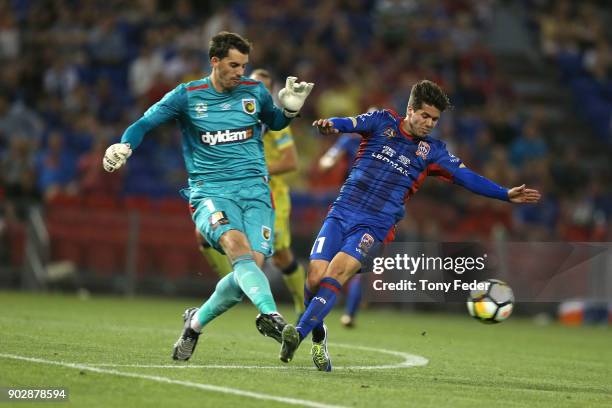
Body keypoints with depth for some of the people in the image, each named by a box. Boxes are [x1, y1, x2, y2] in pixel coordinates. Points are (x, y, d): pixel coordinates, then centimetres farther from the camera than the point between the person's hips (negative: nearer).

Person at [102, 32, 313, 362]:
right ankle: (271, 317, -49)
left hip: (254, 190, 3)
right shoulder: (187, 96, 1)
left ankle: (196, 321, 9)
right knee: (237, 244, -33)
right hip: (209, 191, -3)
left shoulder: (255, 92, 9)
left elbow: (275, 122, 29)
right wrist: (123, 147, -14)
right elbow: (144, 124, 5)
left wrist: (290, 109, 7)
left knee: (253, 263, -15)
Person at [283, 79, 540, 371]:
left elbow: (467, 178, 10)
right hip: (340, 213, 1)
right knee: (315, 277, -13)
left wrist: (506, 194, -1)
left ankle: (299, 333, -29)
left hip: (374, 226, 0)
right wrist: (329, 126, -33)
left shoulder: (431, 151, 10)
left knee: (337, 271, -27)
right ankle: (318, 336, 13)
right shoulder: (382, 122, 7)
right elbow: (350, 124, -9)